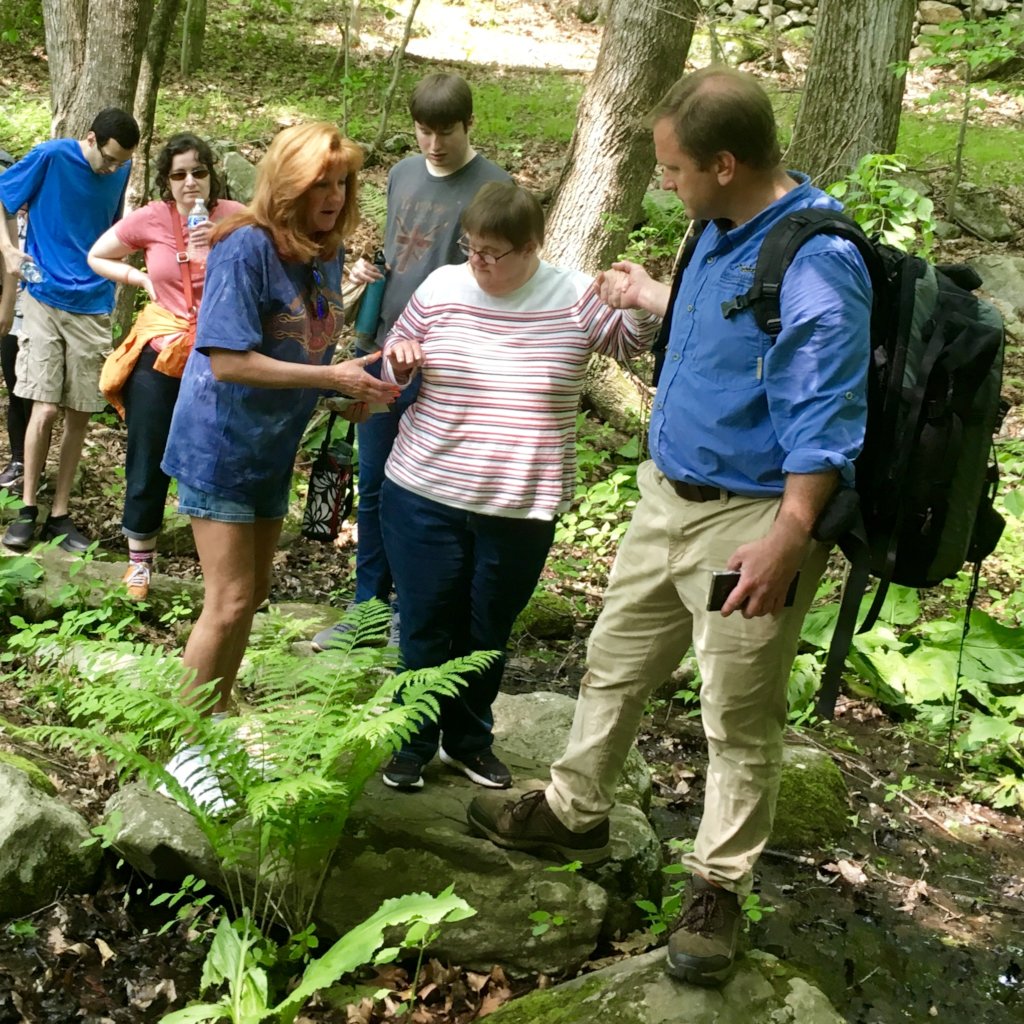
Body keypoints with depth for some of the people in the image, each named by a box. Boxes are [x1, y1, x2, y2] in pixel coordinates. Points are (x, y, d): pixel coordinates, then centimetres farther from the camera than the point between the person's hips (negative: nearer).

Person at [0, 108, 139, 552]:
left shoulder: (121, 171, 4)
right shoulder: (51, 157, -8)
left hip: (93, 307, 3)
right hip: (45, 298, -3)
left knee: (79, 414, 4)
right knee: (45, 410, -9)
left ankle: (59, 514, 15)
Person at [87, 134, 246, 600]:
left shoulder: (234, 217, -8)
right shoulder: (151, 219, -5)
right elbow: (96, 257, 10)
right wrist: (143, 279, 0)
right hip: (160, 353, 1)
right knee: (147, 463, 8)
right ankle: (139, 560, 25)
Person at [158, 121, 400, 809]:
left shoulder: (328, 252, 2)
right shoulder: (248, 248, -21)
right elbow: (228, 361, -25)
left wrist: (358, 384, -5)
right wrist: (332, 377, -25)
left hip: (274, 448, 8)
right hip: (219, 446, -8)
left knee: (252, 594, 16)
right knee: (230, 603, -7)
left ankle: (214, 720, 34)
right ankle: (184, 747, 10)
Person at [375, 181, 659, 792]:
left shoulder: (574, 297, -4)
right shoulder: (442, 287, 0)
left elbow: (633, 342, 5)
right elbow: (396, 357, 12)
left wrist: (642, 305, -17)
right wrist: (399, 359, -12)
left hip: (522, 509, 0)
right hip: (425, 496, 0)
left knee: (488, 634, 15)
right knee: (426, 629, 9)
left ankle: (469, 738, 36)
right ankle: (413, 742, 28)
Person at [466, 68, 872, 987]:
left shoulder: (815, 264, -24)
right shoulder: (724, 231, 5)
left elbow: (822, 422, -26)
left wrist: (787, 539, -32)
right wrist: (653, 297, 38)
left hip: (750, 522, -9)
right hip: (668, 497, 9)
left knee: (740, 721, 6)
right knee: (615, 663, 21)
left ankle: (718, 892, 23)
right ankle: (574, 813, 41)